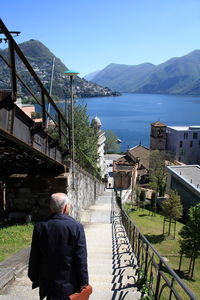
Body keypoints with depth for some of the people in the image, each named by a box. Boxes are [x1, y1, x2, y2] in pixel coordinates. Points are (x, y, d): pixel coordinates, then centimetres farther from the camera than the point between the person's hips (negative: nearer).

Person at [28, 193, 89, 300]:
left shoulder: (40, 227, -9)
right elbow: (81, 260, -14)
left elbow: (34, 257, -1)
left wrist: (35, 279, 12)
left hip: (47, 283, 3)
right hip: (69, 283, -2)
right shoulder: (76, 227, -17)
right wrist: (84, 283, -3)